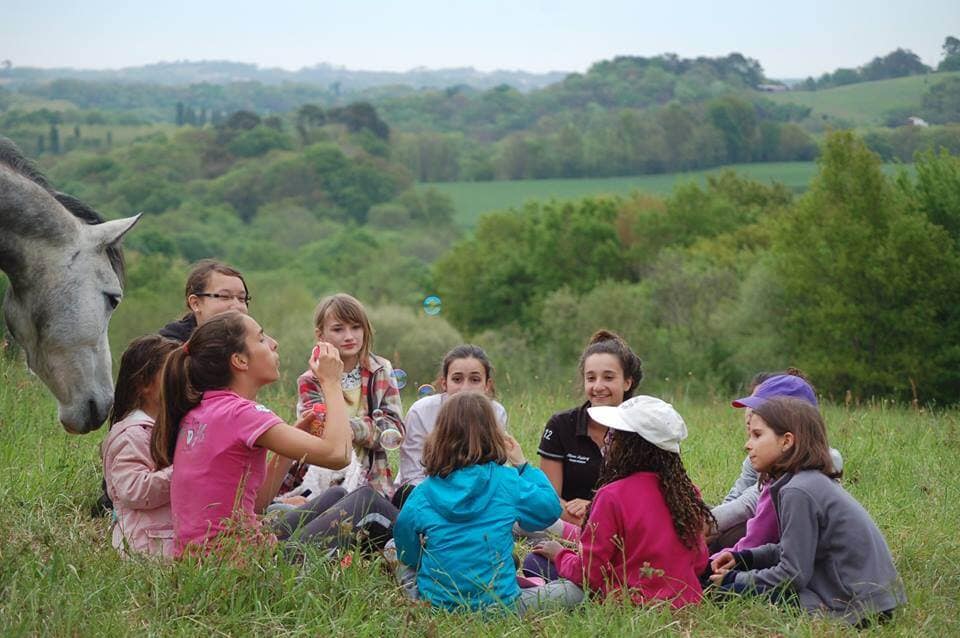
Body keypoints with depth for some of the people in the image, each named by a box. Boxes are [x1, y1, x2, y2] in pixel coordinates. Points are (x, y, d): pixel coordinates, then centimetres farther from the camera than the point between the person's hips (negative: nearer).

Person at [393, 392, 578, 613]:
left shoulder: (420, 496, -5)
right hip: (500, 607, -2)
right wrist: (523, 466, 19)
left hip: (434, 605, 2)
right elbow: (551, 508, 9)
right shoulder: (507, 481, -9)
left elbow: (408, 558, 7)